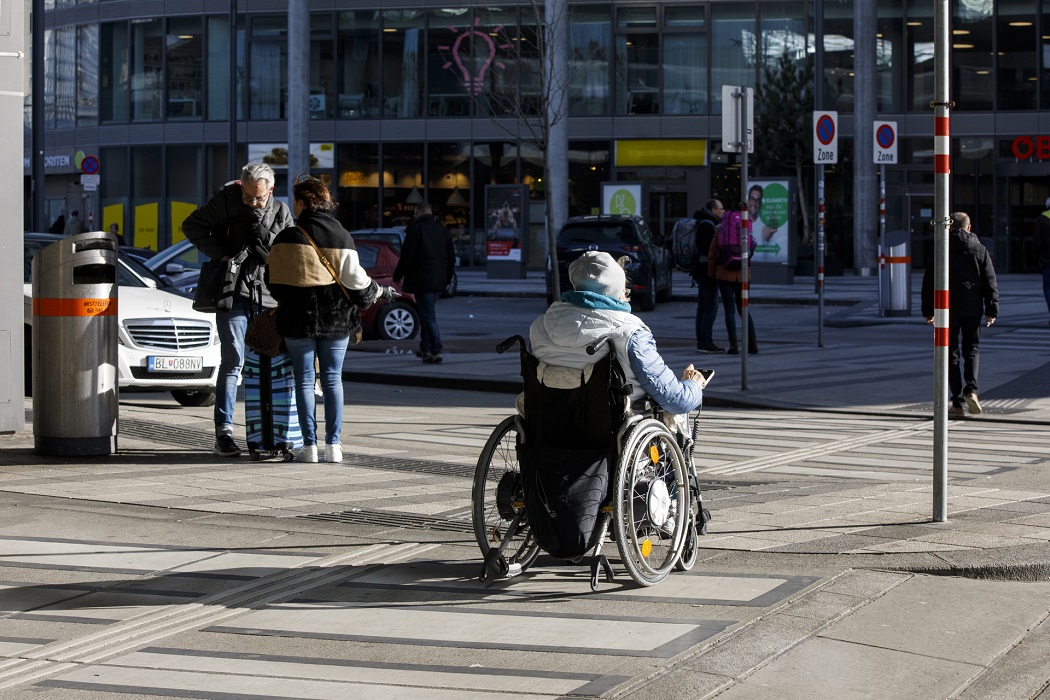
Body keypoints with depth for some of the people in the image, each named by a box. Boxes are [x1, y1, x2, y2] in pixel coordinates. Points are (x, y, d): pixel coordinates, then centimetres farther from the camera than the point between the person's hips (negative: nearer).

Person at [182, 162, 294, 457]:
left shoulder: (281, 212, 6)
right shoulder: (226, 200, -2)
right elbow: (192, 225, 1)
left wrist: (264, 236, -15)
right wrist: (219, 254, -9)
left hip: (267, 293, 4)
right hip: (232, 290, -4)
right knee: (232, 360, -12)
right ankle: (224, 432, -14)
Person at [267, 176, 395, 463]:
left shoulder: (288, 238, -8)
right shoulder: (342, 236, -1)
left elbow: (273, 281, -2)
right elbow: (354, 279, -3)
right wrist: (379, 291, 15)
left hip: (299, 320, -2)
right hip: (336, 320, 2)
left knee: (305, 380, 4)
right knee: (332, 379, 8)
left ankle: (309, 445, -1)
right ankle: (333, 445, 4)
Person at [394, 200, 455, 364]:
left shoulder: (415, 229, -10)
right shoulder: (443, 231, 12)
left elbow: (407, 257, -12)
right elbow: (451, 258, 16)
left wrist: (398, 275, 1)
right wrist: (447, 278, 25)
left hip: (421, 281, -7)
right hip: (439, 281, 7)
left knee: (428, 315, -7)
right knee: (428, 314, 18)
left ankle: (436, 351, -13)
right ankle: (425, 349, 22)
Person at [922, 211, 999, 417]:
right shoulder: (980, 250, 3)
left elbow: (928, 283, 1)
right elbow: (990, 282, 2)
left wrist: (928, 311, 7)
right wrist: (992, 310, 6)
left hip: (948, 309, -1)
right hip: (972, 309, 1)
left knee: (951, 353, 4)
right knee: (972, 349, 13)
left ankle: (957, 404, 0)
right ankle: (971, 390, -12)